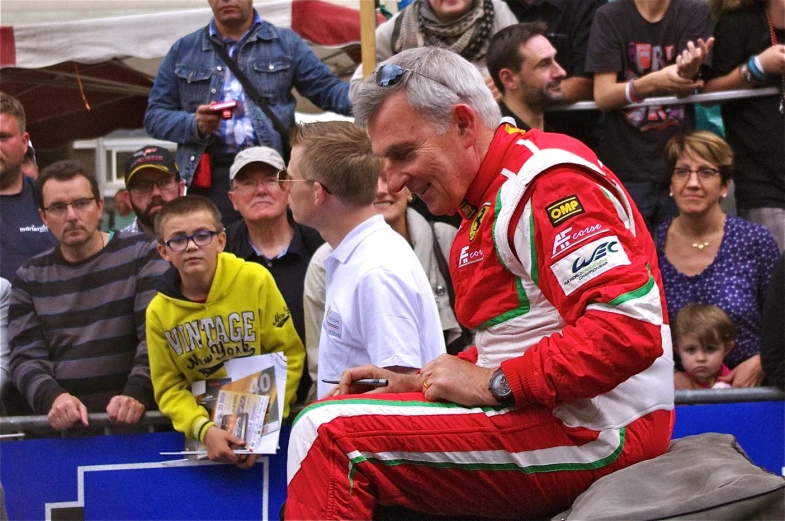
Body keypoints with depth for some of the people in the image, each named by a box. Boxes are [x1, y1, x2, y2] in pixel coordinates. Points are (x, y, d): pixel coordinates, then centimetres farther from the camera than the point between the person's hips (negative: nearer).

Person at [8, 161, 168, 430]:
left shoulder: (140, 255, 5)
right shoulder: (30, 278, 13)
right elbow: (26, 357, 7)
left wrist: (137, 395, -19)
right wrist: (52, 397, -13)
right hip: (61, 427, 2)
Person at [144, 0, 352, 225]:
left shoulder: (286, 43, 14)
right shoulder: (183, 50, 15)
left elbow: (327, 89, 8)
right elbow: (155, 115, 13)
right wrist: (195, 124, -8)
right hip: (212, 179, 0)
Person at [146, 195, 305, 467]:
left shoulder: (255, 280, -6)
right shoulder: (159, 312, -1)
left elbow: (289, 355, -3)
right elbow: (169, 389, 2)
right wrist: (204, 429, -16)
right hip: (200, 432, 1)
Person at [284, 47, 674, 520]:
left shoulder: (547, 185, -14)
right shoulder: (487, 205, 19)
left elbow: (631, 331, -25)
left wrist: (494, 384, -20)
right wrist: (420, 383, 9)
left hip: (588, 432, -11)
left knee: (333, 436, -17)